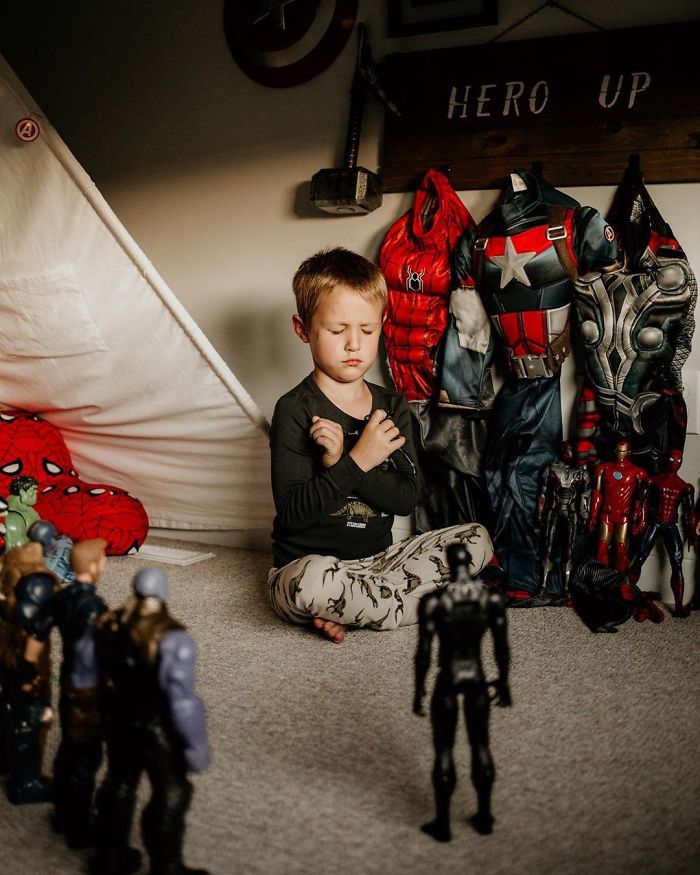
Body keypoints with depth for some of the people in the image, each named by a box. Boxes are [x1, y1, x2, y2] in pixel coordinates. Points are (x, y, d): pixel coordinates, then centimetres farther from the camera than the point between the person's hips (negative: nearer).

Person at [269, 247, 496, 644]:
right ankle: (434, 607, -14)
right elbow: (292, 511, -18)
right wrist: (357, 462, -24)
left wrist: (339, 462, -19)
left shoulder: (392, 407, 6)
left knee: (477, 539, -6)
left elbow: (407, 497, -6)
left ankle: (347, 609, -15)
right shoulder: (295, 410, -9)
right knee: (311, 582, -40)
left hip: (377, 558, 6)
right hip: (306, 563, -6)